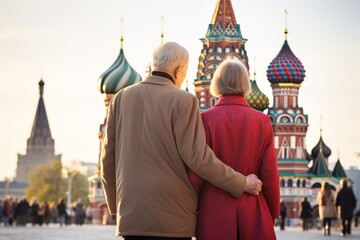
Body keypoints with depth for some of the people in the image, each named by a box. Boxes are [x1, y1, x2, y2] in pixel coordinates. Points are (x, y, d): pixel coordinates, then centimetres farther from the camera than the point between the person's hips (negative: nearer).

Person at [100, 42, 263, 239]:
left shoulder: (121, 98, 8)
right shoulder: (182, 100, -6)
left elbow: (108, 158, 10)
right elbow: (198, 158, -13)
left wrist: (115, 205, 22)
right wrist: (242, 183, -3)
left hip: (131, 215, 5)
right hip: (171, 218, -5)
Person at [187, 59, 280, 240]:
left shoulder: (205, 119, -3)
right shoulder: (262, 121, 3)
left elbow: (195, 175, -5)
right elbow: (270, 176, 2)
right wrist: (272, 217, 14)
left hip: (214, 217, -1)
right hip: (254, 217, 2)